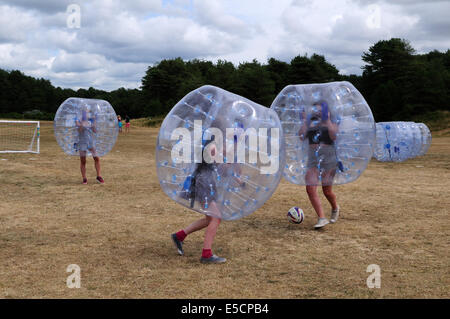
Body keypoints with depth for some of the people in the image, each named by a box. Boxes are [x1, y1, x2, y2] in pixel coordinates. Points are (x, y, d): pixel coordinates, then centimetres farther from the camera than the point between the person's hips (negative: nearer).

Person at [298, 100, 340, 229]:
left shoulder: (331, 124, 6)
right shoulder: (310, 124, 12)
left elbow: (333, 136, -14)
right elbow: (302, 137, -2)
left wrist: (327, 120, -12)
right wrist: (304, 122, -2)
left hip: (328, 159, -3)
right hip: (312, 159, 3)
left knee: (327, 190, 3)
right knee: (310, 189, -11)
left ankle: (335, 208, 36)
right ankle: (322, 218, -8)